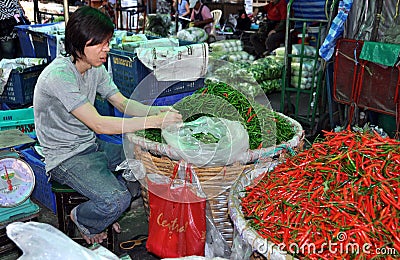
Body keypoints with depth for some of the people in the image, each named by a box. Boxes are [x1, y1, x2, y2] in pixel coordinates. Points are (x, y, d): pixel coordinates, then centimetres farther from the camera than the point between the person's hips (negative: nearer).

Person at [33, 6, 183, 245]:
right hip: (66, 158, -8)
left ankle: (106, 210, 17)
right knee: (118, 201, -27)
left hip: (92, 145, 8)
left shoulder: (96, 68, 1)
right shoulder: (59, 75, -26)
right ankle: (83, 220, 8)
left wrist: (158, 110, -14)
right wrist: (154, 121, -32)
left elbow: (122, 103, 5)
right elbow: (98, 124, -31)